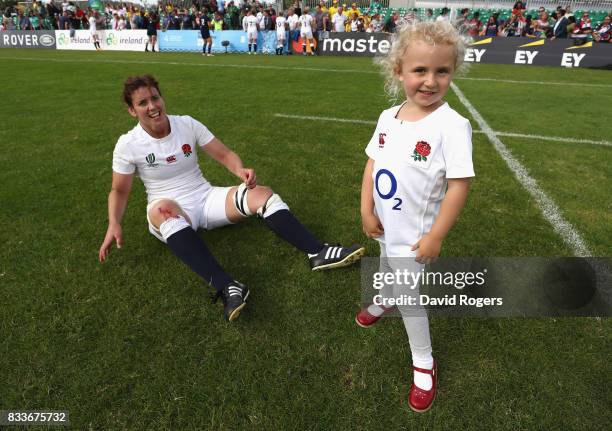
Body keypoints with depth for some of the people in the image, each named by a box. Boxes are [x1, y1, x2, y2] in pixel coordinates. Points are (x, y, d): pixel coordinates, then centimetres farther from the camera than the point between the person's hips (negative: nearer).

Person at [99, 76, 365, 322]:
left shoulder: (187, 124, 0)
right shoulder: (127, 145, -5)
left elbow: (224, 154, 0)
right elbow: (119, 191, 2)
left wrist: (241, 171, -22)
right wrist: (114, 224, -16)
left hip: (207, 198, 3)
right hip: (170, 212, -3)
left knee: (262, 194, -20)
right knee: (163, 208, -42)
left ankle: (318, 253, -32)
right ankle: (227, 287, -57)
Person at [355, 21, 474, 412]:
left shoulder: (452, 125, -24)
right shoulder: (388, 117, -5)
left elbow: (459, 185, -22)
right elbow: (373, 163, 1)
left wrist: (435, 237, -19)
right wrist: (366, 212, -5)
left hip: (414, 232, -6)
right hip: (385, 224, 6)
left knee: (408, 293, 5)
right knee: (386, 269, 31)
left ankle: (424, 363, 29)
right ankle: (383, 302, 64)